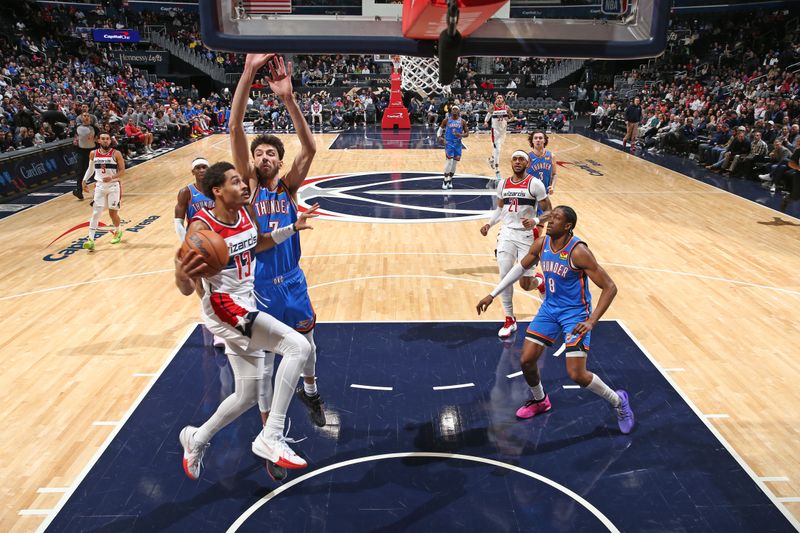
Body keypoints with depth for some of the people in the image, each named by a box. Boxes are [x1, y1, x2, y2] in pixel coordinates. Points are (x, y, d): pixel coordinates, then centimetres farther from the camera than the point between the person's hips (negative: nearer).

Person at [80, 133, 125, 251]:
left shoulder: (116, 154, -8)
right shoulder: (93, 154, 2)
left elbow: (122, 171, -9)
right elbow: (90, 169, 18)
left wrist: (112, 177, -24)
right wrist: (85, 180, 8)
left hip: (113, 186, -2)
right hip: (100, 186, 2)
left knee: (113, 213, 5)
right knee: (95, 212, -5)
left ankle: (118, 232, 34)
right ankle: (91, 240, -8)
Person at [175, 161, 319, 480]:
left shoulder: (246, 212, 0)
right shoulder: (201, 228, -20)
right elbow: (187, 290, -20)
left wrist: (292, 228, 12)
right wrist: (182, 275, -44)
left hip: (247, 307, 8)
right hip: (224, 308, -8)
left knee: (248, 395, 17)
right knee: (298, 346, -26)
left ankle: (197, 439, 41)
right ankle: (271, 437, -17)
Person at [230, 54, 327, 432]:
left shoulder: (289, 186, -3)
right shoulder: (248, 185, -7)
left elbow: (309, 148, -20)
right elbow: (235, 131, -19)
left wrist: (288, 98, -32)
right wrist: (248, 73, -29)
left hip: (292, 279, 2)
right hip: (258, 282, -2)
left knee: (306, 343, 19)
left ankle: (309, 391, 49)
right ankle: (267, 425, 29)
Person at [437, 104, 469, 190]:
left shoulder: (462, 121, 1)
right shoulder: (446, 120, -1)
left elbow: (467, 133, 4)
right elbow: (440, 129, 7)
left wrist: (461, 135, -18)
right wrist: (439, 137, -13)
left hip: (458, 143, 3)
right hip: (449, 142, -3)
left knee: (455, 162, 6)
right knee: (449, 160, -14)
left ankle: (450, 180, 21)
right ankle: (445, 180, -4)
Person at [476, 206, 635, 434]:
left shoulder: (578, 252, -25)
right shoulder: (541, 243, -6)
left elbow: (610, 287, -22)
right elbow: (521, 266, 11)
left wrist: (591, 321, -32)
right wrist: (492, 295, 9)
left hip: (576, 313, -6)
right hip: (550, 308, 6)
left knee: (577, 374, -11)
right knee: (526, 360, 2)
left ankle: (618, 402, 18)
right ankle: (540, 401, 32)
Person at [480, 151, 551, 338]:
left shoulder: (535, 183, -8)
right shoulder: (503, 184, 7)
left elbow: (549, 211, -6)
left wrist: (536, 220, -26)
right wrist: (489, 224, 7)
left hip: (527, 235, -4)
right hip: (507, 233, 4)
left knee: (525, 284, -2)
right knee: (504, 276, -6)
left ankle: (541, 280, 37)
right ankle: (510, 320, 9)